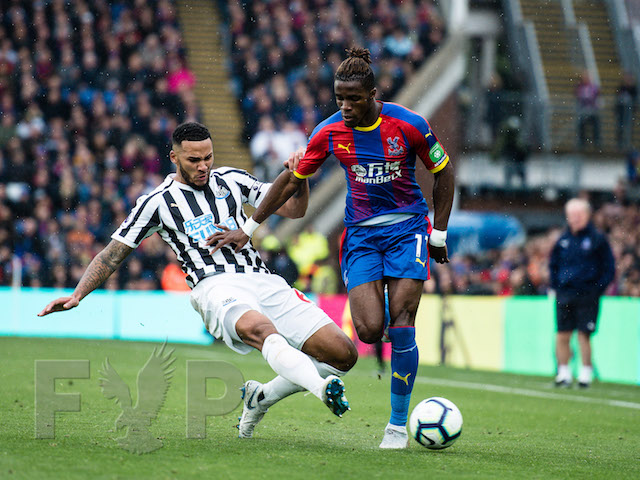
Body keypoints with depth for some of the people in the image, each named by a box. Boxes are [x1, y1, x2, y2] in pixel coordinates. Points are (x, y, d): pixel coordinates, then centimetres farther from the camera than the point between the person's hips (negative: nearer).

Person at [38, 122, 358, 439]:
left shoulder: (232, 180, 20)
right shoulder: (158, 202, 10)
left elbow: (293, 209, 22)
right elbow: (113, 255, 14)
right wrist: (77, 296, 3)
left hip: (264, 282, 5)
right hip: (217, 287, -5)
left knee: (343, 353, -7)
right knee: (260, 329, -42)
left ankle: (260, 399, 7)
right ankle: (323, 389, -63)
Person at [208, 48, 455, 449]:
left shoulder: (408, 124, -12)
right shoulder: (331, 132, -6)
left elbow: (443, 172, 1)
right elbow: (292, 180, 5)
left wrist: (439, 235, 1)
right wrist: (249, 229, 5)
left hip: (407, 227, -2)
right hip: (360, 233, 2)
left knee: (400, 325, -13)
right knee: (369, 331, -16)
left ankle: (398, 423, -1)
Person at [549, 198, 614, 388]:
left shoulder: (597, 239, -3)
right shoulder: (563, 239, 9)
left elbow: (609, 267, 1)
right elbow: (553, 263, 22)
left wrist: (598, 289, -6)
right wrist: (555, 286, 11)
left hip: (587, 296, -4)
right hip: (564, 295, 4)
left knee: (584, 335, -3)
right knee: (562, 336, 3)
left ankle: (586, 373, 6)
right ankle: (564, 373, 10)